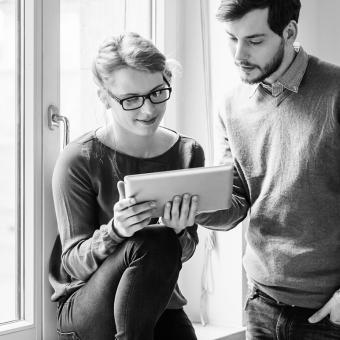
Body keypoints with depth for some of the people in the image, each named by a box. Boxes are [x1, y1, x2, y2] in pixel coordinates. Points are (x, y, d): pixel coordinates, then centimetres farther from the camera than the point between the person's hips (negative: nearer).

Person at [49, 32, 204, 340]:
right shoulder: (79, 161, -10)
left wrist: (179, 231, -19)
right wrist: (114, 231, -29)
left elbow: (181, 254, 4)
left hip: (159, 305, 3)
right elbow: (73, 264, -9)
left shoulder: (188, 153, 1)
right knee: (154, 242, -29)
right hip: (84, 310, -3)